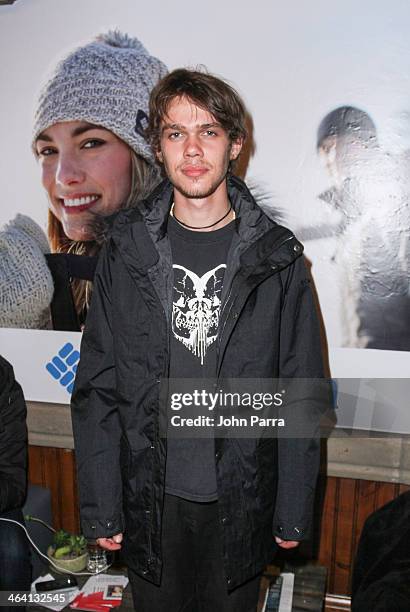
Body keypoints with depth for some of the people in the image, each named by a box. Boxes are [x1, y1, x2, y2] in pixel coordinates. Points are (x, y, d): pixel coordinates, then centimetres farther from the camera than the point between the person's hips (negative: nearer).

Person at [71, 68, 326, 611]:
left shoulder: (276, 257, -7)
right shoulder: (127, 251, -6)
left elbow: (302, 396, -4)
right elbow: (96, 388, -3)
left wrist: (294, 511, -2)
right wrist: (100, 507, -3)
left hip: (241, 500, 0)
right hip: (149, 498, 1)